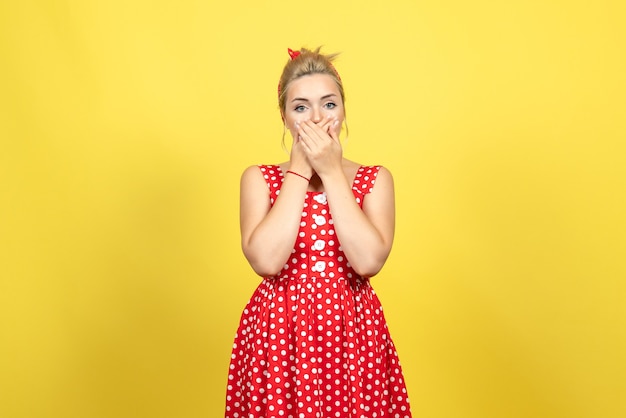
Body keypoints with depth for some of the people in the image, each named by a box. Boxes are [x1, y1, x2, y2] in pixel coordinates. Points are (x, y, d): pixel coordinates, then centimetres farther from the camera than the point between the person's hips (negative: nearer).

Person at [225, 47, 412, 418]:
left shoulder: (375, 179, 1)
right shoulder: (259, 178, 0)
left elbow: (369, 261, -16)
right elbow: (266, 260, -17)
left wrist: (332, 172, -13)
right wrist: (300, 170, -12)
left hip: (353, 333, 1)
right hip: (278, 333, 0)